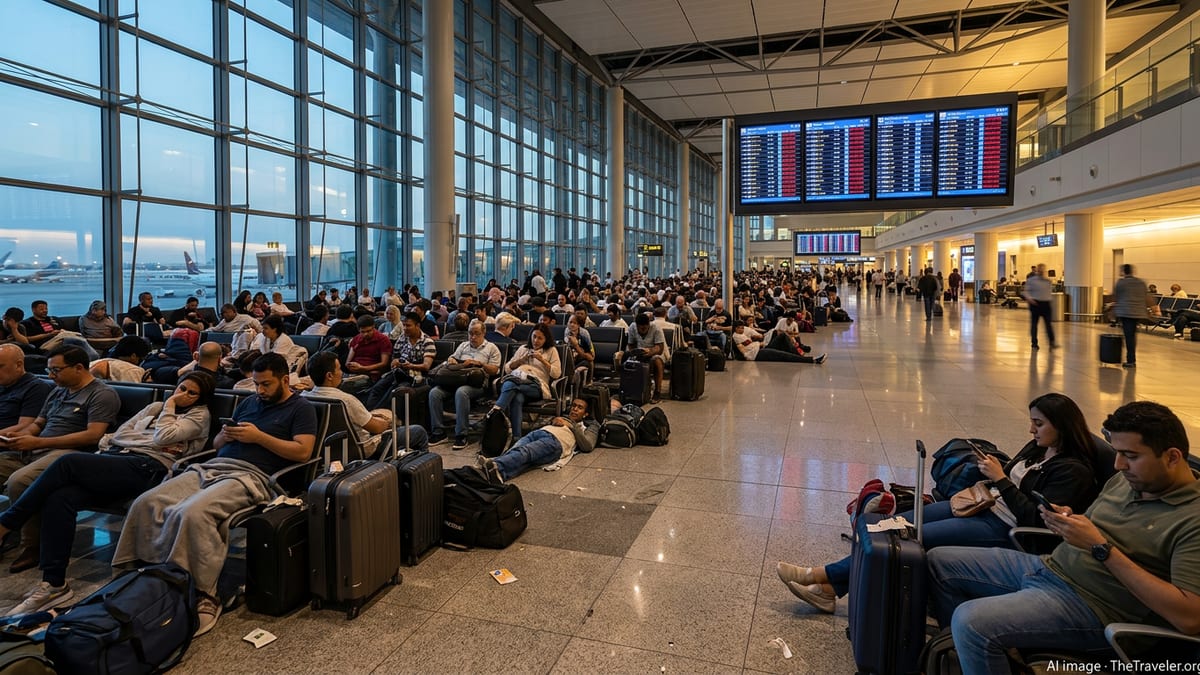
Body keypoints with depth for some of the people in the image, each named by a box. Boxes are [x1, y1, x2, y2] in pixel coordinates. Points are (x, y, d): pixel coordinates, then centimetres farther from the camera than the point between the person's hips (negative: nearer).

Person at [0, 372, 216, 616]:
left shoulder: (200, 414, 10)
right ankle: (54, 584, -20)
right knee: (59, 498, -22)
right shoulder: (156, 406, 30)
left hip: (147, 468, -6)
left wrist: (169, 405, 7)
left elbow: (164, 437, -5)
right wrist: (152, 439, 4)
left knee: (68, 462, -25)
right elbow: (121, 433, 22)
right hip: (119, 459, 6)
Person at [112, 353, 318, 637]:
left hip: (251, 475, -7)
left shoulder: (301, 409, 6)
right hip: (212, 466, 8)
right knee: (145, 504, -13)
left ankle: (203, 596, -23)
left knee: (192, 513, -32)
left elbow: (303, 451, -8)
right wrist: (224, 435, 4)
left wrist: (259, 436, -9)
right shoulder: (249, 402, 26)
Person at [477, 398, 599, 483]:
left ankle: (496, 467, -63)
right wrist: (552, 421, 14)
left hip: (556, 440, -4)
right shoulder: (562, 417, 45)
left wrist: (572, 426, 12)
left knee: (524, 452, -36)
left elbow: (588, 446, 11)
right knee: (514, 451, -33)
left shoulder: (590, 426, 34)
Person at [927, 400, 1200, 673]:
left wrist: (1101, 548, -23)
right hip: (1045, 566, 9)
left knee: (970, 621, -29)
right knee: (939, 561, 7)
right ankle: (967, 650, 18)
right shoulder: (1123, 480, 9)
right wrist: (1067, 521, -6)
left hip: (1089, 603, -9)